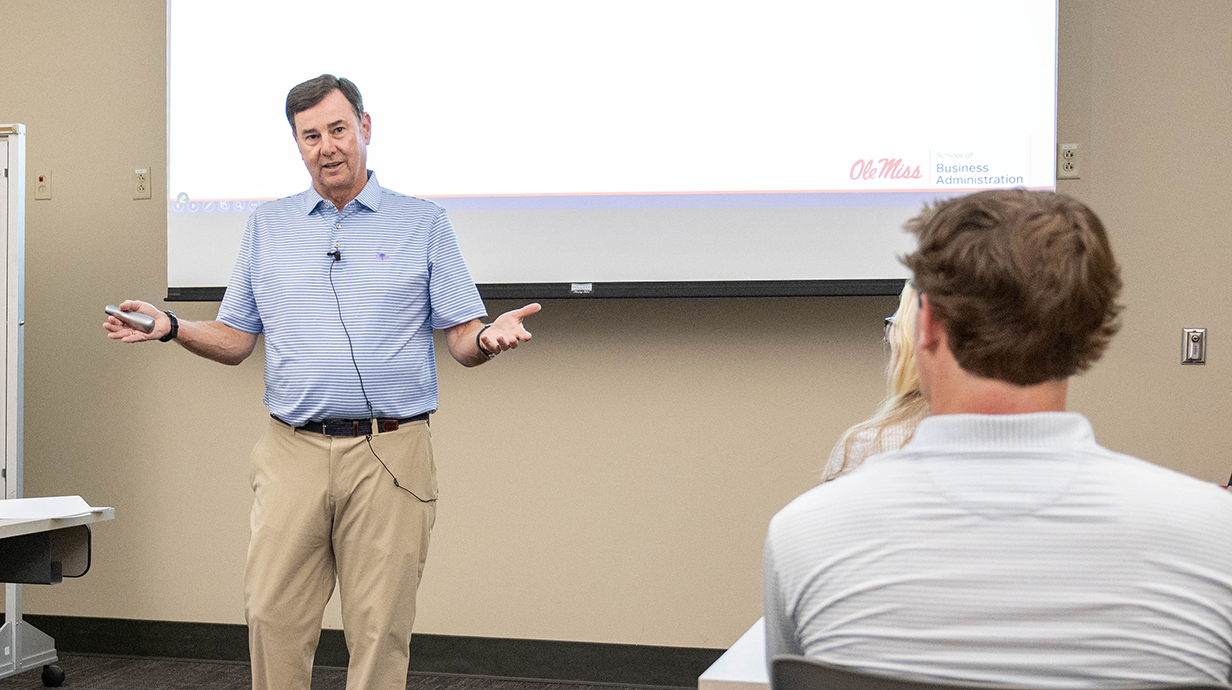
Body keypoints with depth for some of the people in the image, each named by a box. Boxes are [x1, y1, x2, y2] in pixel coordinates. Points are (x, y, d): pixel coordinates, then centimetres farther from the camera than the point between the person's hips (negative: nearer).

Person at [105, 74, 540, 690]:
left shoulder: (423, 225, 7)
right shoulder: (267, 227, 14)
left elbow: (461, 339, 4)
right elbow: (235, 340, 15)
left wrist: (490, 338, -19)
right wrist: (170, 328, -2)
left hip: (389, 455, -2)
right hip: (292, 453, 2)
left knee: (379, 629, 1)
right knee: (272, 618, 1)